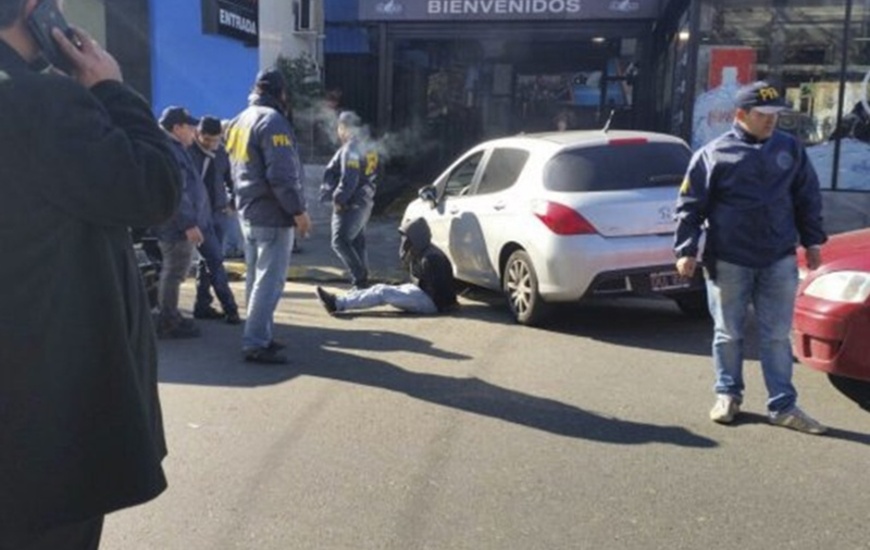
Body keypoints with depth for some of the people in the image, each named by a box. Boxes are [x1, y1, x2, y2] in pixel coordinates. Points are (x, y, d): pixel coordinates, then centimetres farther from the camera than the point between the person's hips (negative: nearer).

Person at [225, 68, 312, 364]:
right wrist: (298, 210, -16)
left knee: (256, 277, 14)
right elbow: (282, 175, -21)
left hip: (248, 212, 10)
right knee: (269, 281, -7)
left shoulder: (239, 122, 15)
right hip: (273, 215, -10)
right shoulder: (273, 121, -15)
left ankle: (260, 336, 21)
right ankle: (255, 343, -7)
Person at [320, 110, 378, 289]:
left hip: (350, 204, -10)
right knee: (357, 243, 13)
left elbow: (349, 180, -25)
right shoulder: (365, 148, 14)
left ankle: (360, 279, -13)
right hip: (363, 202, 10)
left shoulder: (350, 149, -16)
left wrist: (338, 199, -16)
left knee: (340, 241, -10)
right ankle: (362, 279, 17)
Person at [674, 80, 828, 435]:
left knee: (777, 335, 7)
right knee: (729, 333, 9)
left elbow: (807, 198, 15)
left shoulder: (790, 149, 7)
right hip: (729, 261, -3)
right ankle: (728, 394, 25)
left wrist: (812, 241, 13)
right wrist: (686, 250, -8)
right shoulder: (714, 154, -4)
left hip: (779, 260, 3)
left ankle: (783, 406, 14)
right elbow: (690, 206, -4)